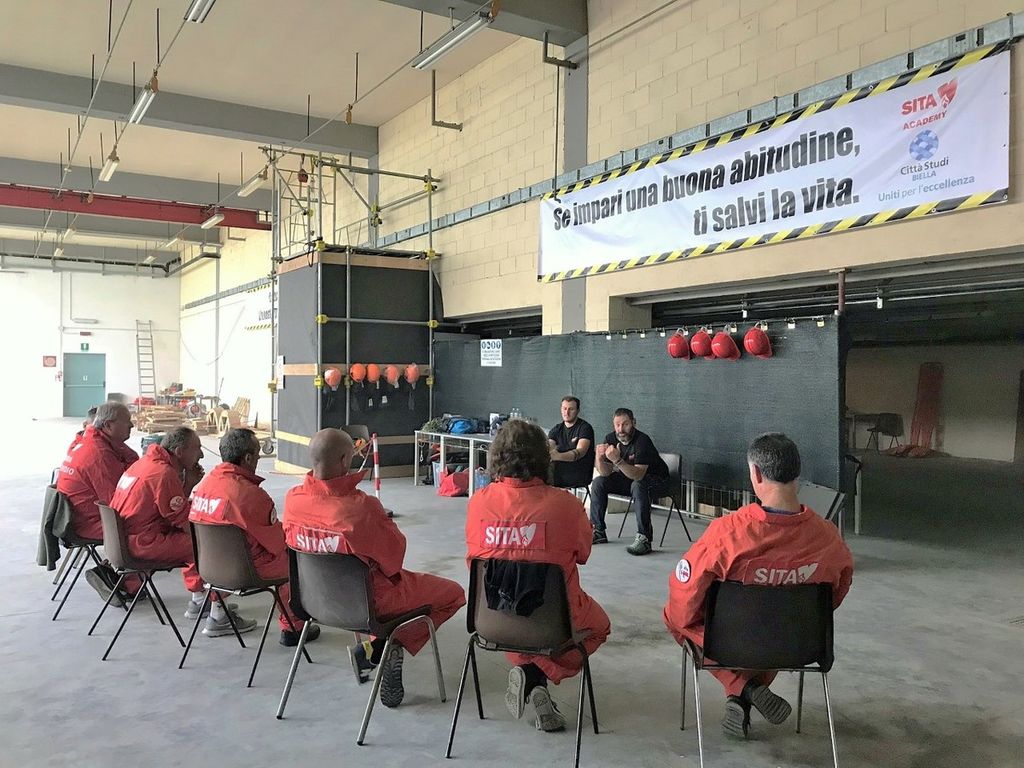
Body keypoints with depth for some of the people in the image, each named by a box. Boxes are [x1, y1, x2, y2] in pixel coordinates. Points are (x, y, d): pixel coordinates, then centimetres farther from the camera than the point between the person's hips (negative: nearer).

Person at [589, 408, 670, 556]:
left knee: (637, 486, -37)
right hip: (629, 479, 7)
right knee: (598, 482, -8)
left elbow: (638, 475, -36)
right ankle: (598, 532, 1)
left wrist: (618, 461, -49)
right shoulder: (611, 439, -8)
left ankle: (644, 538, -33)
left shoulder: (642, 441, -26)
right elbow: (605, 473, -11)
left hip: (657, 481, -6)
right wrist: (599, 458, -31)